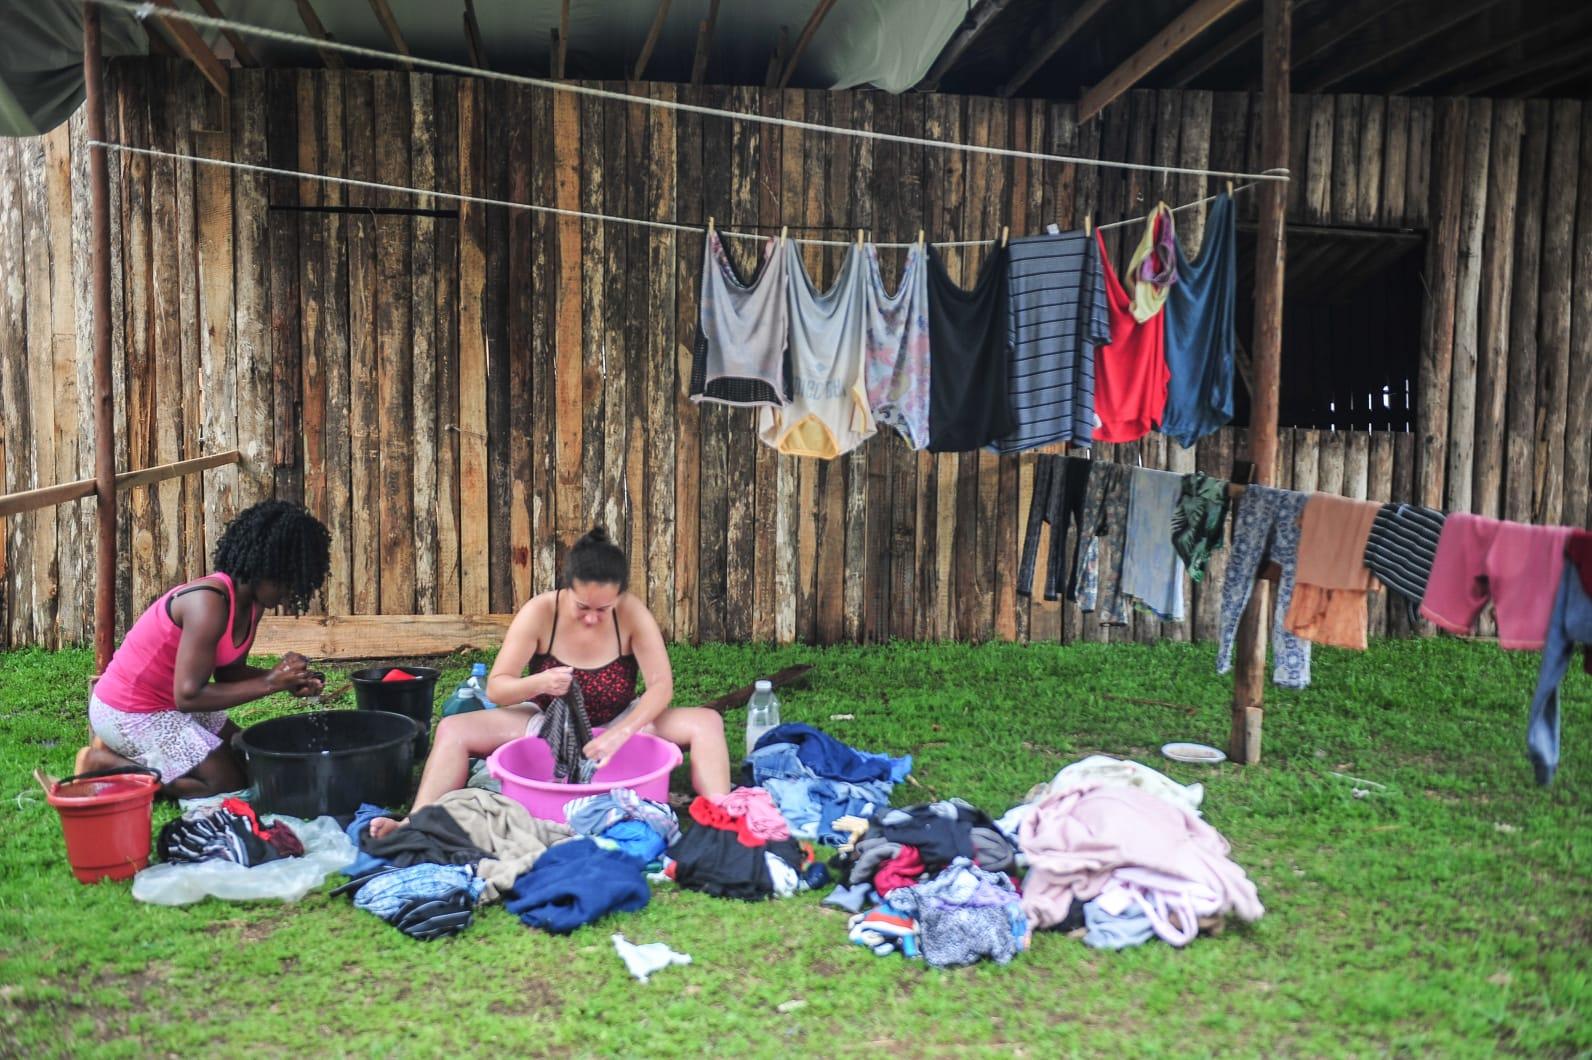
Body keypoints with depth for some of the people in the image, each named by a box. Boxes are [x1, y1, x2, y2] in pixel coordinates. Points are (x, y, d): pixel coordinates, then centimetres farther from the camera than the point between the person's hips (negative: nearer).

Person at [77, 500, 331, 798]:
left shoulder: (252, 601, -2)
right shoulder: (210, 603, -31)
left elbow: (228, 671, 6)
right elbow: (188, 695, -31)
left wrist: (284, 679, -11)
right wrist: (269, 683, -27)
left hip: (168, 702, 10)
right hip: (128, 712, -9)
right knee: (227, 782, -7)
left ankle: (123, 749, 18)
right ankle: (103, 762, 0)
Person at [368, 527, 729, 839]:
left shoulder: (632, 614, -19)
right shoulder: (540, 612, -19)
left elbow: (661, 685, -22)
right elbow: (495, 688, -16)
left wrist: (621, 733, -39)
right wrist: (539, 683, -38)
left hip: (619, 726, 0)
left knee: (707, 722, -24)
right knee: (453, 729, -21)